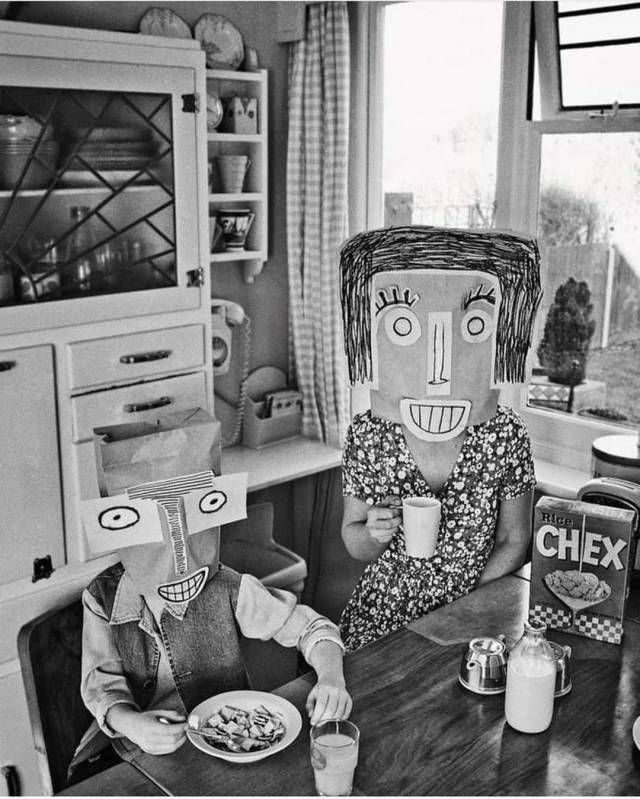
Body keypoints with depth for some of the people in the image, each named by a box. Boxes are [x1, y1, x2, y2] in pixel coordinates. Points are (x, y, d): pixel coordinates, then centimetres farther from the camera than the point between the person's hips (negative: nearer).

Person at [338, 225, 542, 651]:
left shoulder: (506, 434, -9)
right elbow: (355, 546, 3)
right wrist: (373, 533, -19)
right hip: (380, 617, 0)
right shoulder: (367, 433, -8)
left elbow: (513, 541, 1)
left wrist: (459, 609, -8)